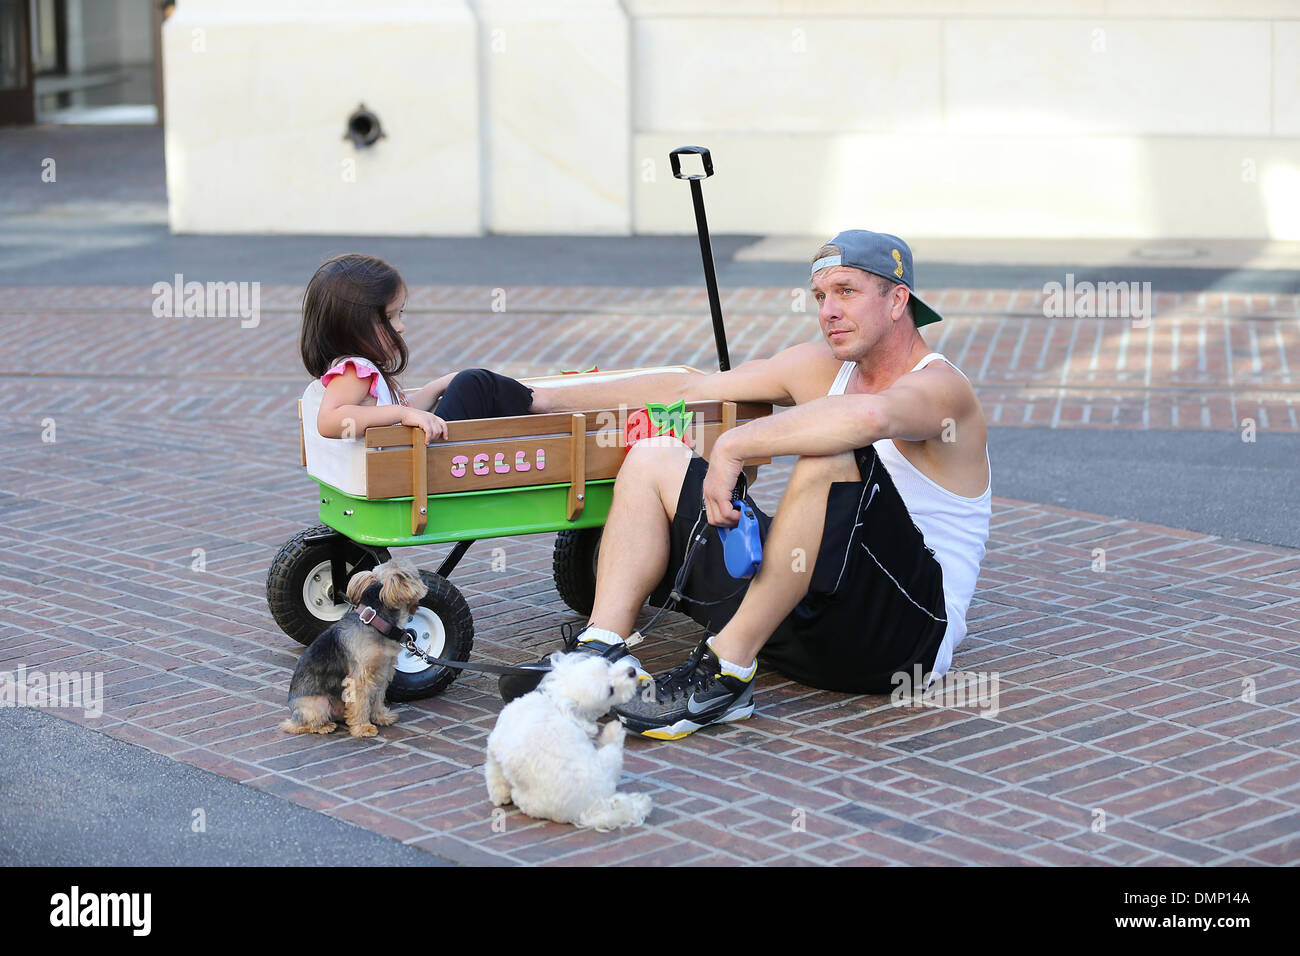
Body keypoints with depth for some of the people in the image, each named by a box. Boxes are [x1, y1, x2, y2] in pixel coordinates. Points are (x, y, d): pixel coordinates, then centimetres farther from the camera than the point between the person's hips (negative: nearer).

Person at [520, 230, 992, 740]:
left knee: (829, 455, -34)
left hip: (909, 631, -8)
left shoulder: (941, 387, -11)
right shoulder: (821, 366, 12)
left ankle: (726, 672, -28)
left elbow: (868, 415, -37)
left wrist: (733, 446, -31)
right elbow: (686, 390, 14)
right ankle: (601, 651, -17)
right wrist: (544, 402, 11)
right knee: (653, 459, 4)